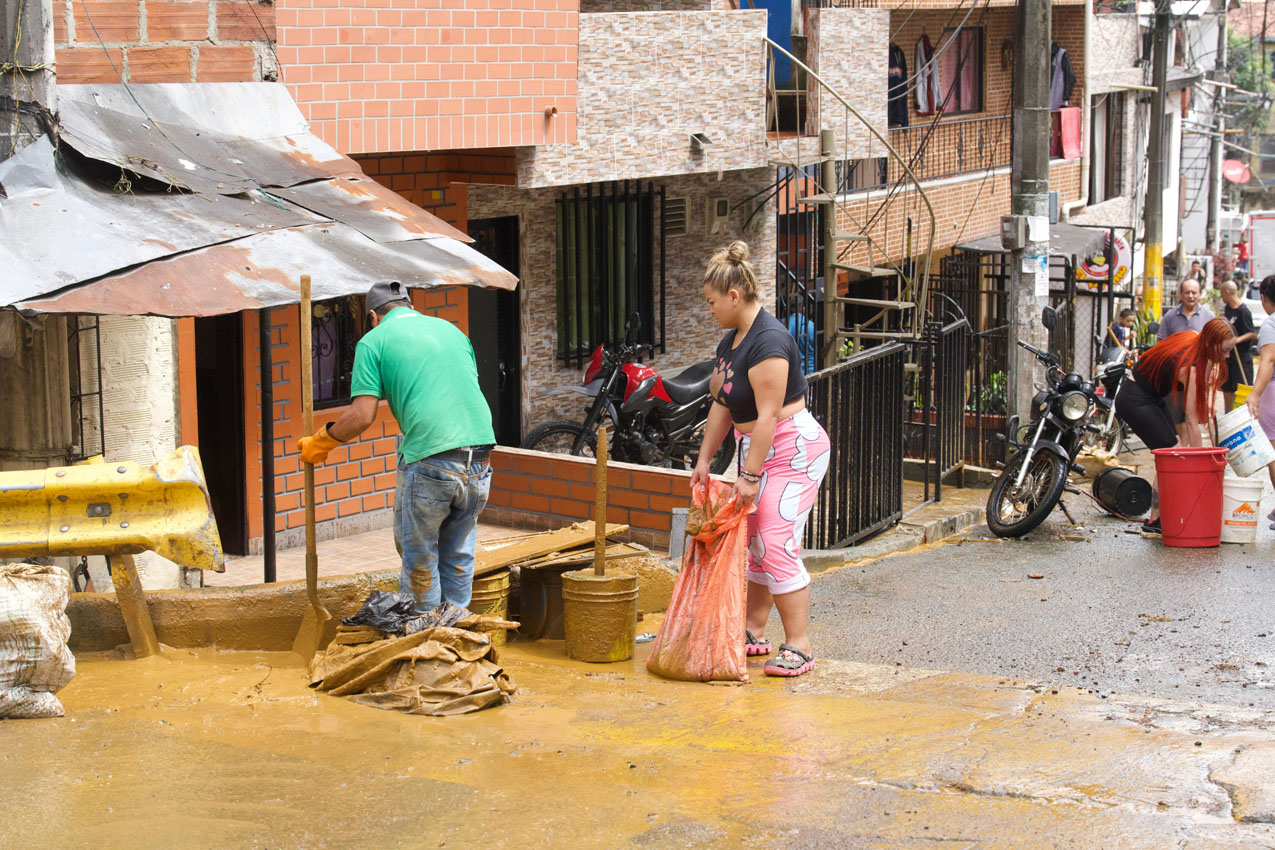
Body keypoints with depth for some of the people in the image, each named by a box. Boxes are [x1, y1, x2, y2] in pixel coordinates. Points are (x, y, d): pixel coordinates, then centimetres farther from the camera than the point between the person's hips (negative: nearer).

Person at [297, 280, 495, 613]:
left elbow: (362, 416, -3)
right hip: (480, 457, 5)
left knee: (419, 557, 12)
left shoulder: (374, 341, 4)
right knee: (457, 556, 18)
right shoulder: (451, 329, 20)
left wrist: (319, 443, 12)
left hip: (429, 460, -5)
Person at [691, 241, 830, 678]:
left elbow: (767, 415, -25)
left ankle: (798, 647, -11)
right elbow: (723, 405, 14)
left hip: (793, 449, -10)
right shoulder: (731, 340, 9)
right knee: (752, 542, 13)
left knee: (778, 545, -14)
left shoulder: (769, 341, -22)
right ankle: (753, 633, 23)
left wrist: (750, 476, -24)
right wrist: (704, 459, 12)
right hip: (758, 450, 10)